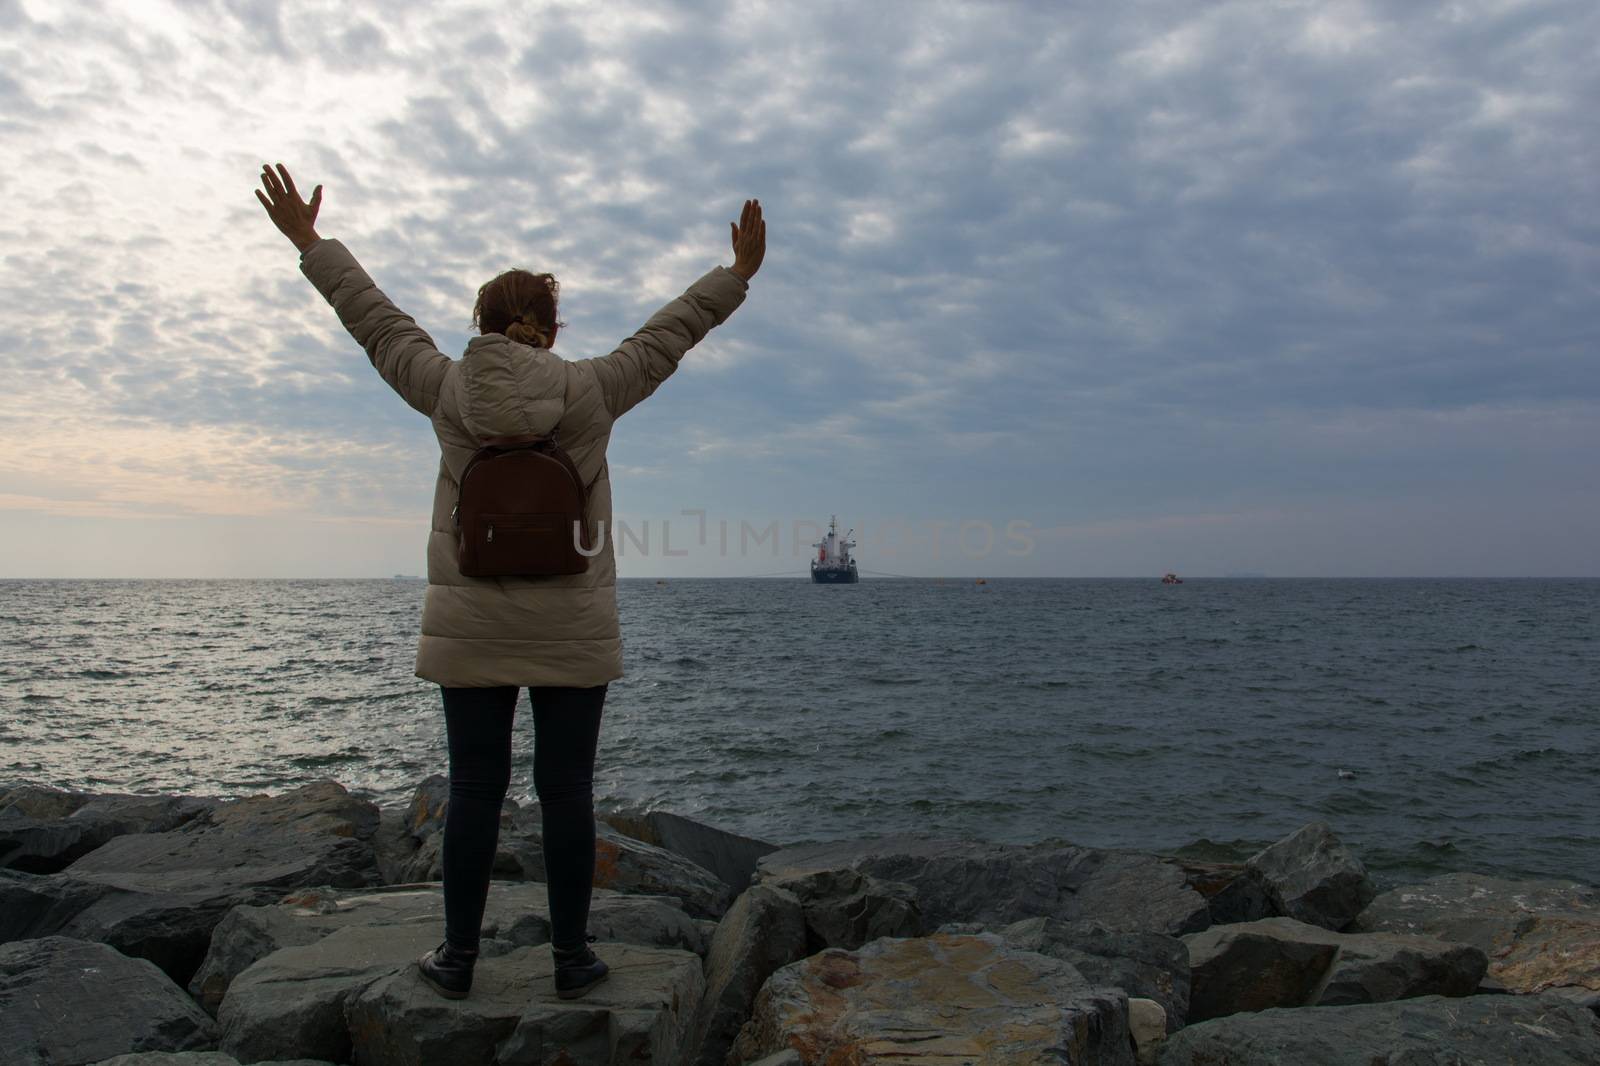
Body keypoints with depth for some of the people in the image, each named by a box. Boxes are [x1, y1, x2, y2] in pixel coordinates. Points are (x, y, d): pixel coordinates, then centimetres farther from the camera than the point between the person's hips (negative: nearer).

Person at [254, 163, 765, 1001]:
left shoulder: (446, 389, 1)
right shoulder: (588, 391, -3)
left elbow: (375, 321, 13)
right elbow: (668, 334, 7)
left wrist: (309, 242, 27)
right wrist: (739, 272, 19)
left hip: (471, 629, 1)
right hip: (573, 630, -1)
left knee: (474, 790, 8)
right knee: (566, 791, 5)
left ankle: (458, 957, 18)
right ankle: (571, 957, 14)